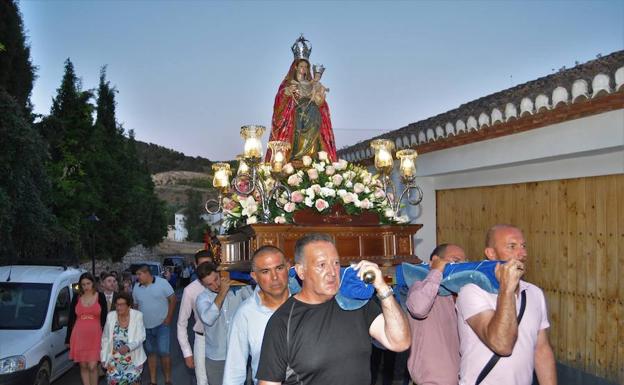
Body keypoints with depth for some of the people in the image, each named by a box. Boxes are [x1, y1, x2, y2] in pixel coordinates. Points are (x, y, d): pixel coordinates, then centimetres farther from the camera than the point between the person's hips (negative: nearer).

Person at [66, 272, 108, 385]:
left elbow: (104, 318, 2)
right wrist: (68, 338, 9)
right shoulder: (76, 298, 6)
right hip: (79, 336, 2)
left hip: (95, 336, -2)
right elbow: (71, 319, 10)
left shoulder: (100, 297, 1)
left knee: (92, 367, -7)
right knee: (83, 367, 7)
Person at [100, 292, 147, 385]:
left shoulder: (137, 315, -10)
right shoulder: (110, 316, -1)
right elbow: (105, 338, 6)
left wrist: (128, 347, -30)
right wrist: (104, 358, 5)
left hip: (133, 359, -2)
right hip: (114, 359, 2)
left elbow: (141, 337, -14)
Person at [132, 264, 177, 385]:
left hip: (161, 324, -4)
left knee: (163, 352, -8)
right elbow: (135, 305, 10)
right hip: (145, 327, 4)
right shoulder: (136, 287, 2)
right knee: (150, 353, 12)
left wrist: (169, 317, -11)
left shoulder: (162, 283, -11)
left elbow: (173, 299, -8)